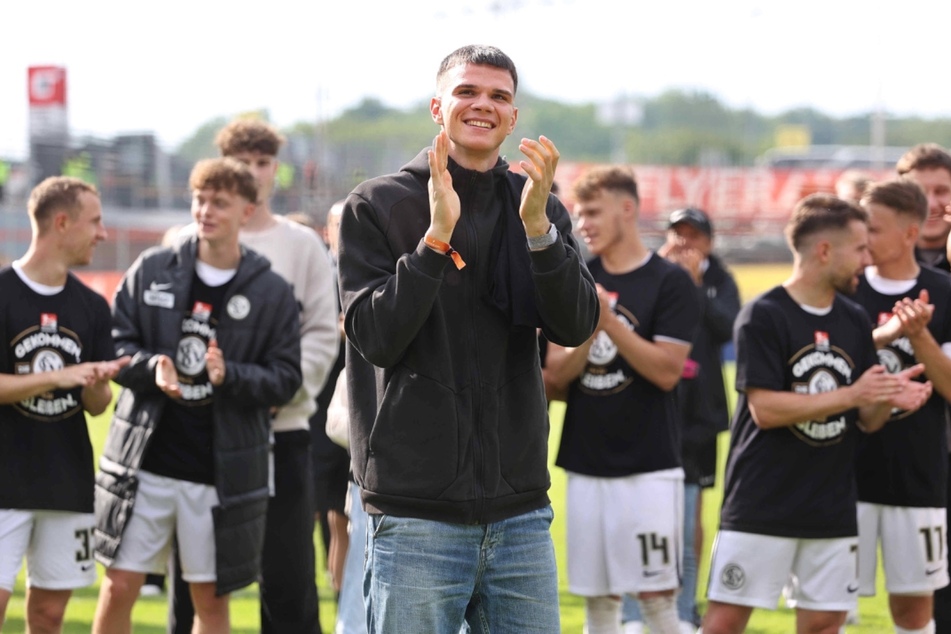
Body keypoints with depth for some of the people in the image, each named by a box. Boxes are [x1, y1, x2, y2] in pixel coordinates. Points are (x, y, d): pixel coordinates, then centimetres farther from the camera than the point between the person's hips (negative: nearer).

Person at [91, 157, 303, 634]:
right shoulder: (151, 270, 4)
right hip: (144, 463, 1)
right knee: (119, 587, 2)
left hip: (223, 470, 0)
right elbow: (114, 345, 4)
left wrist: (231, 376, -19)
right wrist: (152, 367, -16)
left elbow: (285, 380, 0)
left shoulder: (271, 292, 1)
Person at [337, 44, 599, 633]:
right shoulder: (377, 206, 1)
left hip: (520, 511, 3)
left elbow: (576, 327, -3)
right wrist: (437, 235, -18)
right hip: (416, 512, -3)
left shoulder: (539, 207, 10)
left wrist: (537, 227, -17)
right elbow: (375, 338, -9)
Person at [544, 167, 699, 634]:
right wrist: (587, 332, -13)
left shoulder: (670, 282, -5)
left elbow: (667, 371, -13)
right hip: (587, 463, 5)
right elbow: (556, 374, 6)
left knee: (656, 594, -6)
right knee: (597, 596, 8)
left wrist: (609, 321, -20)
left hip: (648, 466, -5)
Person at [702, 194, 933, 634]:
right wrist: (851, 395, -19)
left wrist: (888, 399, -11)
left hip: (834, 511, 6)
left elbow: (866, 421, 12)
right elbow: (765, 409, -17)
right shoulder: (762, 317, -9)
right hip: (761, 509, -6)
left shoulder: (854, 321, 10)